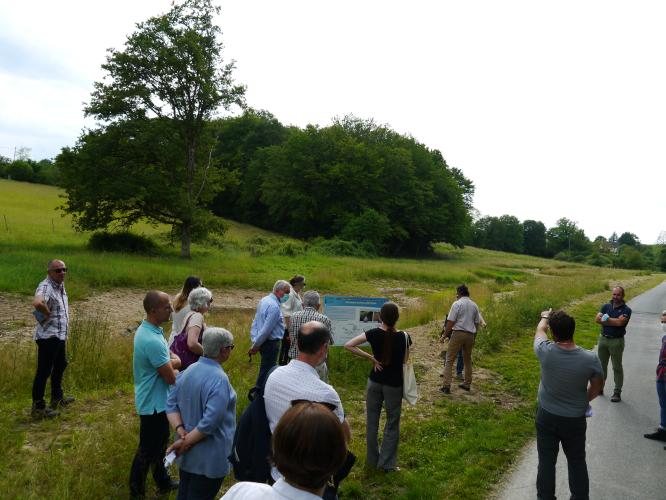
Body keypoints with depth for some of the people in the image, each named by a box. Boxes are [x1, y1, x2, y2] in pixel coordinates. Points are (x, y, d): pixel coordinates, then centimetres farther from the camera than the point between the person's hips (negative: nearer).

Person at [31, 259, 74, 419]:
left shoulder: (60, 285, 10)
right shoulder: (45, 287, -20)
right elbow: (37, 303, -44)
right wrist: (47, 313, -25)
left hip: (60, 335, 10)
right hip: (48, 336, -10)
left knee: (61, 365, 23)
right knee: (44, 371, -2)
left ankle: (57, 397, 40)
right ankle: (38, 407, 8)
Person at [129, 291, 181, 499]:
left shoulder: (148, 329, 1)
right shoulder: (152, 341, -32)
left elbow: (168, 361, 10)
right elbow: (171, 377, -26)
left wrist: (172, 362, -12)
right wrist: (175, 362, -5)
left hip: (156, 400, 10)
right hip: (154, 403, -10)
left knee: (159, 442, 25)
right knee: (147, 449, 8)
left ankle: (162, 481, 42)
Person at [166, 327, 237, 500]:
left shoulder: (188, 371, -2)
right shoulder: (218, 379, -27)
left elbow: (171, 404, 0)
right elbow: (210, 421, -31)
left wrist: (180, 429, -12)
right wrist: (186, 442, -19)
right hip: (209, 459, -7)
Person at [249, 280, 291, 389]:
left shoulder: (264, 300, 8)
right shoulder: (274, 307, -22)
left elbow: (255, 322, 10)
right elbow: (266, 329, -21)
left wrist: (255, 342, 8)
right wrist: (255, 346, -11)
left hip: (263, 342, 10)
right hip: (271, 343, -10)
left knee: (264, 369, 20)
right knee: (266, 372, 0)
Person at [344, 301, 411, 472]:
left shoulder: (373, 334, -13)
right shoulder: (403, 337, -15)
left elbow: (348, 345, -17)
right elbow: (404, 361, -2)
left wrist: (371, 358, -12)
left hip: (375, 382, 2)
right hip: (394, 384, -1)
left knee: (372, 421, 17)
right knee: (392, 424, 13)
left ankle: (372, 459, 28)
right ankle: (387, 463, 18)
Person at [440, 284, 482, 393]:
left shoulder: (457, 304, -8)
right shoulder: (474, 305, 10)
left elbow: (450, 322, -12)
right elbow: (477, 323, 13)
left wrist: (444, 334, -4)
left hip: (458, 333, -6)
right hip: (470, 334, 6)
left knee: (449, 360, -2)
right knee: (467, 360, 20)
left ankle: (446, 386, -8)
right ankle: (467, 384, 28)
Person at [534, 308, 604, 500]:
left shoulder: (546, 352, -23)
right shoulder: (591, 359, -22)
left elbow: (540, 330, 2)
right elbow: (597, 387, -2)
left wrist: (545, 317, 24)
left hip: (546, 417, 0)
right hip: (575, 420, 1)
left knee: (546, 462, 13)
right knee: (577, 462, 20)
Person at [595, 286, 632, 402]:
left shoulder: (626, 310, -7)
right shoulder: (606, 306, 6)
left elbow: (620, 322, -23)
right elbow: (597, 319, -7)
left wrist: (606, 319, -11)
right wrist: (613, 321, -15)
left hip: (617, 341, -4)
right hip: (603, 339, 5)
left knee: (617, 367, 4)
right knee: (601, 365, 14)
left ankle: (617, 393, 11)